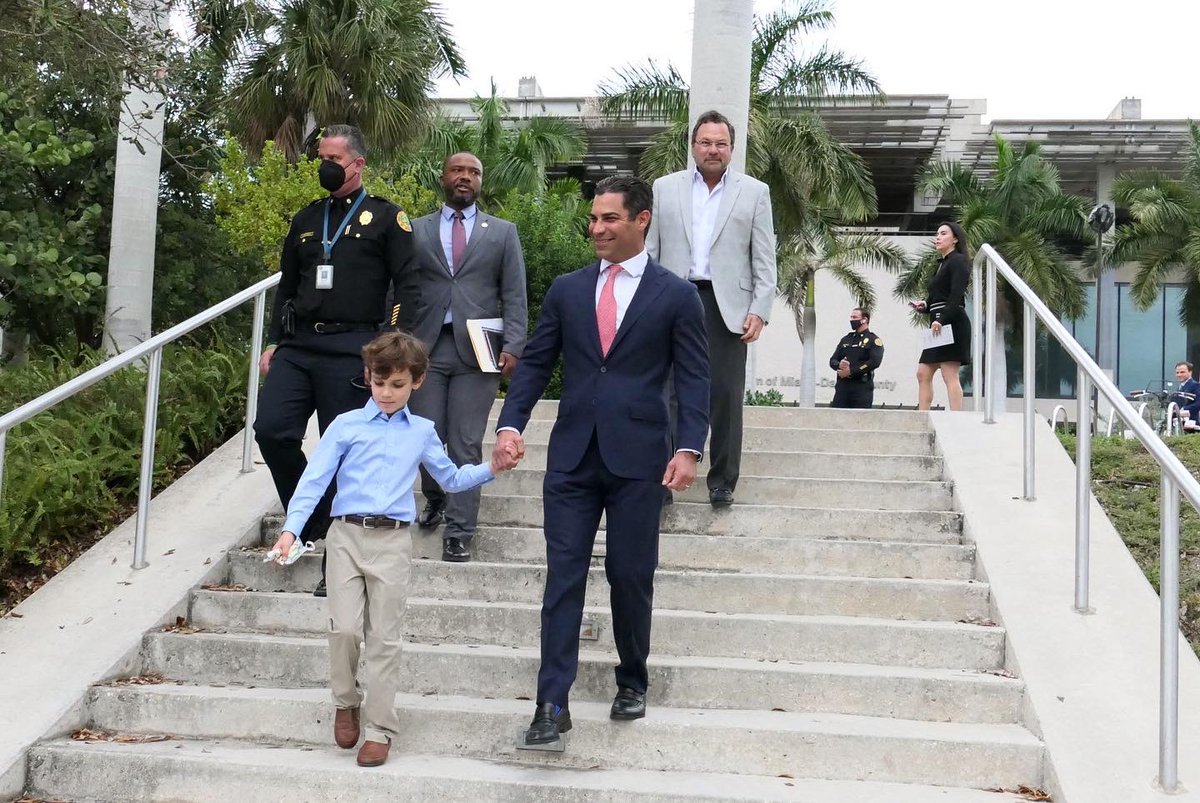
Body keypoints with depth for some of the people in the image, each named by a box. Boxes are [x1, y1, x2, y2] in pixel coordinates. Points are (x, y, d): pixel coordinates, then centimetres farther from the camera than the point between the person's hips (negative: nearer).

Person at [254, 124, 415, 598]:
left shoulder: (386, 218, 4)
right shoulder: (306, 220, 19)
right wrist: (274, 343, 14)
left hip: (351, 351, -5)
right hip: (297, 346, 5)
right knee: (271, 430, -11)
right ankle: (309, 520, 13)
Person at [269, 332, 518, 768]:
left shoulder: (423, 432, 11)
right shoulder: (346, 425, 4)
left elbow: (450, 478, 23)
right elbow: (314, 480, -1)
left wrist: (489, 469, 7)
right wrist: (291, 529, -11)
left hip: (393, 542, 1)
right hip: (347, 536, -1)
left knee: (384, 638, 2)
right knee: (345, 628, -8)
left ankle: (379, 728, 12)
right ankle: (346, 701, 20)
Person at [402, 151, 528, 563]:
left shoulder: (503, 232, 12)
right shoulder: (416, 230, 12)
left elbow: (514, 296, 5)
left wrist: (512, 346, -7)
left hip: (476, 349, -1)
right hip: (425, 347, 1)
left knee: (466, 445, -2)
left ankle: (458, 533, 4)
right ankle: (435, 501, 30)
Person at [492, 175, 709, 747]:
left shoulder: (675, 296, 2)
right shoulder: (567, 290, 10)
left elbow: (693, 378, -1)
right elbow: (535, 362, 10)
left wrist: (688, 448, -13)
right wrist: (510, 423, -4)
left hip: (637, 459, -2)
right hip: (572, 457, 2)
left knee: (631, 575, 6)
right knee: (563, 576, 0)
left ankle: (632, 681, 28)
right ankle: (552, 703, 2)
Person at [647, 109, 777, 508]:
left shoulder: (754, 192, 9)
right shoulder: (665, 188, 12)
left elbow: (764, 260, 5)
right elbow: (650, 249, 10)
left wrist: (759, 310, -5)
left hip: (727, 306, -1)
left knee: (726, 393, -2)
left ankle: (722, 481, 7)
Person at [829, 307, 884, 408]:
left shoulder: (873, 340, 2)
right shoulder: (846, 339, 20)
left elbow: (874, 362, -13)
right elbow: (832, 360, 17)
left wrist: (851, 371, -15)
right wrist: (839, 365, -8)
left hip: (862, 389, -5)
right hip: (842, 387, 5)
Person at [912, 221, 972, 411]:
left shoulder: (958, 261, -4)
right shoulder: (942, 264, 24)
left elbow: (956, 295, -17)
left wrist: (941, 320, -25)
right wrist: (923, 306, 3)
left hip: (951, 323, -10)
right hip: (939, 324, 10)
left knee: (950, 375, -13)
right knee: (923, 374, 6)